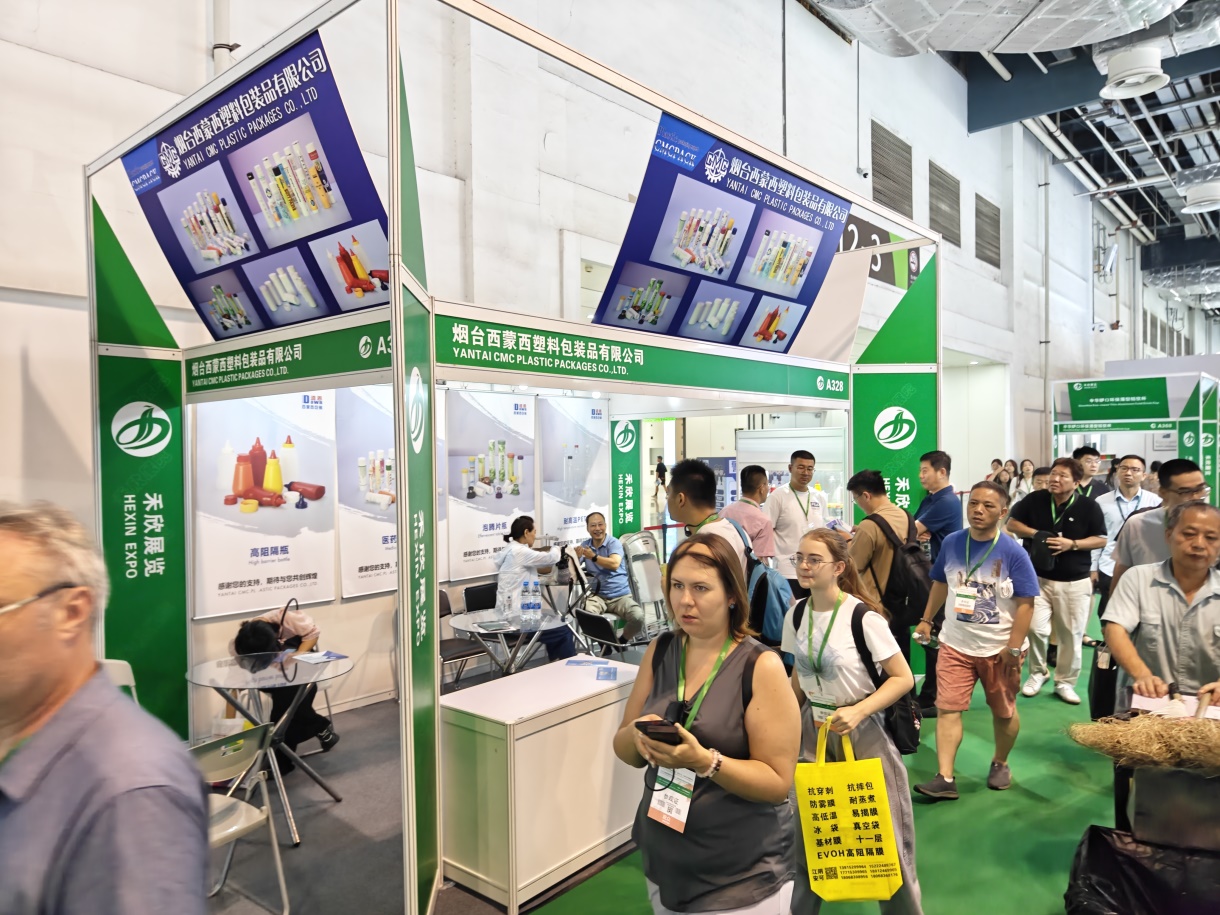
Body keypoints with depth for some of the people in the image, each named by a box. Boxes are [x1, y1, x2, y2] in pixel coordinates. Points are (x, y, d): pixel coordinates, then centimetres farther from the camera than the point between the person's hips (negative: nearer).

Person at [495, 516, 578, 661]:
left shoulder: (511, 551, 13)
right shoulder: (519, 552, -18)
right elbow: (552, 557, -13)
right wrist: (555, 548, 8)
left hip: (510, 614, 10)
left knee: (556, 626, 20)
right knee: (564, 631, -2)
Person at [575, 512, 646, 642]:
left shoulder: (614, 542, -2)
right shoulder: (585, 546, 9)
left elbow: (615, 564, -20)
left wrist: (593, 557, -21)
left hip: (620, 595, -1)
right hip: (597, 595, 1)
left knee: (638, 617, -28)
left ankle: (622, 641, 5)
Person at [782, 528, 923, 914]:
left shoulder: (863, 617, -18)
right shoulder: (796, 615, -3)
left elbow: (903, 678, -14)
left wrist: (857, 712, -25)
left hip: (863, 733, -4)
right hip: (815, 731, 4)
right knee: (806, 831, 10)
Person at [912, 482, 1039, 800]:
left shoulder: (1013, 553, -14)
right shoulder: (952, 543, -3)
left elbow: (1026, 604, -13)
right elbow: (940, 583, 12)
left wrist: (1014, 649, -16)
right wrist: (927, 619, 12)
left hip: (999, 648, -2)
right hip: (955, 644, 3)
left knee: (1004, 711, 16)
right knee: (947, 708, -3)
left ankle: (1000, 764, 40)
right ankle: (945, 778, 0)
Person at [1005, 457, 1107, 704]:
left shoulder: (1088, 506, -4)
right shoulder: (1034, 500, -2)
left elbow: (1101, 539, 0)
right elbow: (1011, 523, 6)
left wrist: (1072, 544, -16)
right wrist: (1034, 533, -12)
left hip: (1075, 582, 0)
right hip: (1038, 578, 0)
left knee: (1071, 635, 7)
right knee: (1035, 629, -9)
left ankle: (1065, 682, 24)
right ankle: (1038, 672, 16)